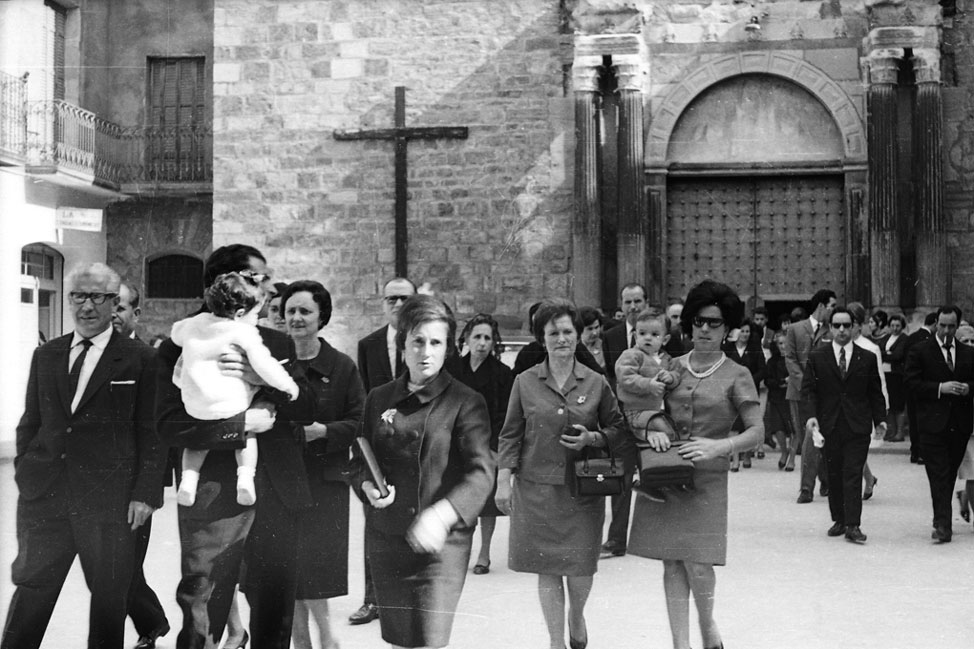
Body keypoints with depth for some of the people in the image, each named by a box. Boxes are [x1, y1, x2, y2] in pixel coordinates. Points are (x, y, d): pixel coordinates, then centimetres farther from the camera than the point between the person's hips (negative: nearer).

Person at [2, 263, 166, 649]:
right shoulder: (45, 356, 12)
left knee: (109, 596, 7)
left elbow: (151, 431, -3)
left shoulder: (139, 360, -1)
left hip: (109, 500, -3)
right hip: (43, 495, 3)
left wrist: (145, 493, -9)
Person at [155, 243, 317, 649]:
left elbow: (307, 407, 2)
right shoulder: (180, 347, 0)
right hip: (213, 499, -3)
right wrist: (244, 424, -15)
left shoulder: (278, 344, 13)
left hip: (277, 498, 4)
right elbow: (170, 425, -11)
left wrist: (264, 380, -15)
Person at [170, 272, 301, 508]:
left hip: (194, 406, 4)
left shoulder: (195, 323, 9)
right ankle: (246, 476, 0)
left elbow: (176, 333, 29)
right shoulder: (243, 332, -10)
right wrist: (288, 385, 0)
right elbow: (264, 365, -12)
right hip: (232, 407, -4)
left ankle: (188, 478, 8)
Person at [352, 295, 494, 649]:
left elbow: (481, 473, -14)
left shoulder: (466, 403, -5)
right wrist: (368, 486, -7)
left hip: (443, 542, -4)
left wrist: (443, 514, -31)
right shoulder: (379, 399, 9)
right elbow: (360, 461, 17)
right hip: (385, 538, 4)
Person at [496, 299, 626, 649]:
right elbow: (510, 435, 4)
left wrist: (591, 439, -11)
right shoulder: (525, 382, 1)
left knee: (581, 567, 2)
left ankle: (576, 616, 34)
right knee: (547, 568, 5)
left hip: (583, 489, 0)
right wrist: (503, 480, -2)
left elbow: (618, 429, 9)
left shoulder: (596, 383, 2)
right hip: (536, 487, 0)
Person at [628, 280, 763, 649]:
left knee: (698, 564, -9)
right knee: (673, 562, 3)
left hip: (707, 480, -2)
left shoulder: (736, 376, 2)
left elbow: (757, 431, -2)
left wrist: (719, 446, -18)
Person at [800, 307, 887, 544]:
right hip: (829, 426, 1)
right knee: (834, 475, 8)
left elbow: (875, 392, 10)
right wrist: (810, 415, -14)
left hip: (858, 427, -1)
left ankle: (853, 525, -8)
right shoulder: (816, 357, 4)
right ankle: (839, 520, 19)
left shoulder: (867, 358, 6)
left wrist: (879, 418, 0)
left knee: (853, 475, -7)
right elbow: (808, 390, 0)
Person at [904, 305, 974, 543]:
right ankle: (943, 524, -11)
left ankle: (942, 520, 25)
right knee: (939, 476, -8)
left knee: (950, 475, 11)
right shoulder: (920, 351, 1)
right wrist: (940, 388, -16)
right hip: (933, 424, -4)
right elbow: (911, 383, -6)